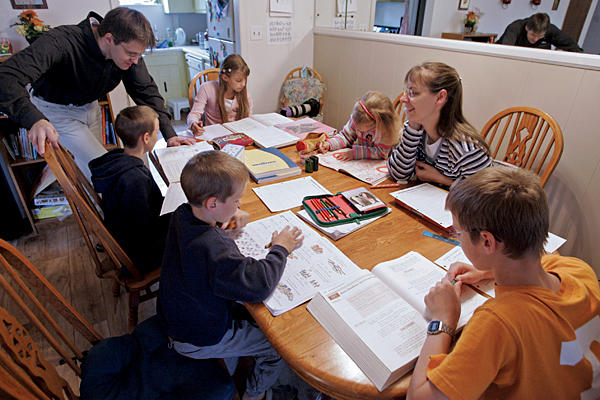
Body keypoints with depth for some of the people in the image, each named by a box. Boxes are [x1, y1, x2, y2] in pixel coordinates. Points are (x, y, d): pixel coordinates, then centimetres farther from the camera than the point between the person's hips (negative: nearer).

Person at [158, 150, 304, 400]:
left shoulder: (182, 214, -14)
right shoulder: (215, 248, -40)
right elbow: (259, 286, -37)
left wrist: (226, 217, -8)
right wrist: (280, 248, -21)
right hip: (200, 340, -8)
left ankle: (229, 375, 45)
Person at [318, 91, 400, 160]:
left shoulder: (386, 129, -25)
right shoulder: (356, 118, -12)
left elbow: (380, 153, -24)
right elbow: (346, 136, 1)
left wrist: (355, 153, -30)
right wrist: (329, 144, -15)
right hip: (360, 163, 3)